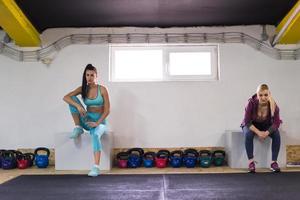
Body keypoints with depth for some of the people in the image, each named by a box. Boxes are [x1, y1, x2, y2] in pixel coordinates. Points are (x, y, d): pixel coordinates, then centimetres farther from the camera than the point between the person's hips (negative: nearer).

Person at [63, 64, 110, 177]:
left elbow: (107, 110, -10)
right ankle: (78, 128, -9)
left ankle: (96, 168, -45)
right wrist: (78, 106, -27)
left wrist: (97, 123, -23)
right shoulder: (83, 89, 1)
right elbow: (66, 97, -10)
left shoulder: (102, 89, -7)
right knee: (73, 100, -15)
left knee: (95, 135, -39)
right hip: (87, 120, 4)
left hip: (100, 121, -4)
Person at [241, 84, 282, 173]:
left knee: (277, 134, -25)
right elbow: (247, 121, -23)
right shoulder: (251, 103, -30)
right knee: (248, 134, -33)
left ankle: (274, 162, -17)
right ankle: (251, 161, -23)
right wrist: (258, 132, -33)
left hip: (266, 125, 2)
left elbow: (276, 123, -18)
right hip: (251, 125, -2)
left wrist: (267, 133, -33)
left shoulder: (273, 105, -24)